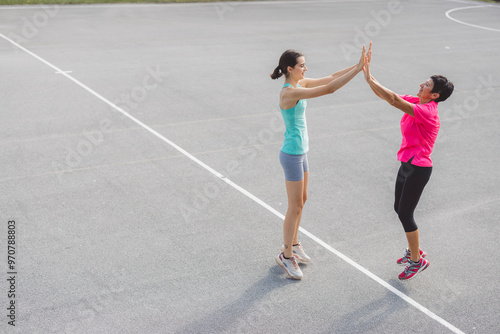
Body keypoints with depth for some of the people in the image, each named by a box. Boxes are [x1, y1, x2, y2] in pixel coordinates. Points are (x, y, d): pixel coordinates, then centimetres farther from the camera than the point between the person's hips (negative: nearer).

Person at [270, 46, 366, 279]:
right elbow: (329, 89, -31)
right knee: (295, 207, 2)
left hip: (301, 152, 10)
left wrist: (357, 66, -8)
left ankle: (293, 245, 37)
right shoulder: (289, 92, -25)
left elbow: (330, 78, 4)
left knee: (302, 200, 20)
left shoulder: (300, 84, 3)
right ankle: (286, 255, 17)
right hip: (292, 155, -10)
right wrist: (358, 69, -27)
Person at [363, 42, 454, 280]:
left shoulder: (427, 111, -24)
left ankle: (417, 260, 16)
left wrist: (369, 78, -30)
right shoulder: (416, 103, 3)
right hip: (407, 165, 9)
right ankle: (414, 250, 37)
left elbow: (393, 100, -33)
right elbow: (388, 96, 2)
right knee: (399, 208, 18)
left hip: (418, 169, -9)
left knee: (405, 213, -1)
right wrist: (368, 73, -9)